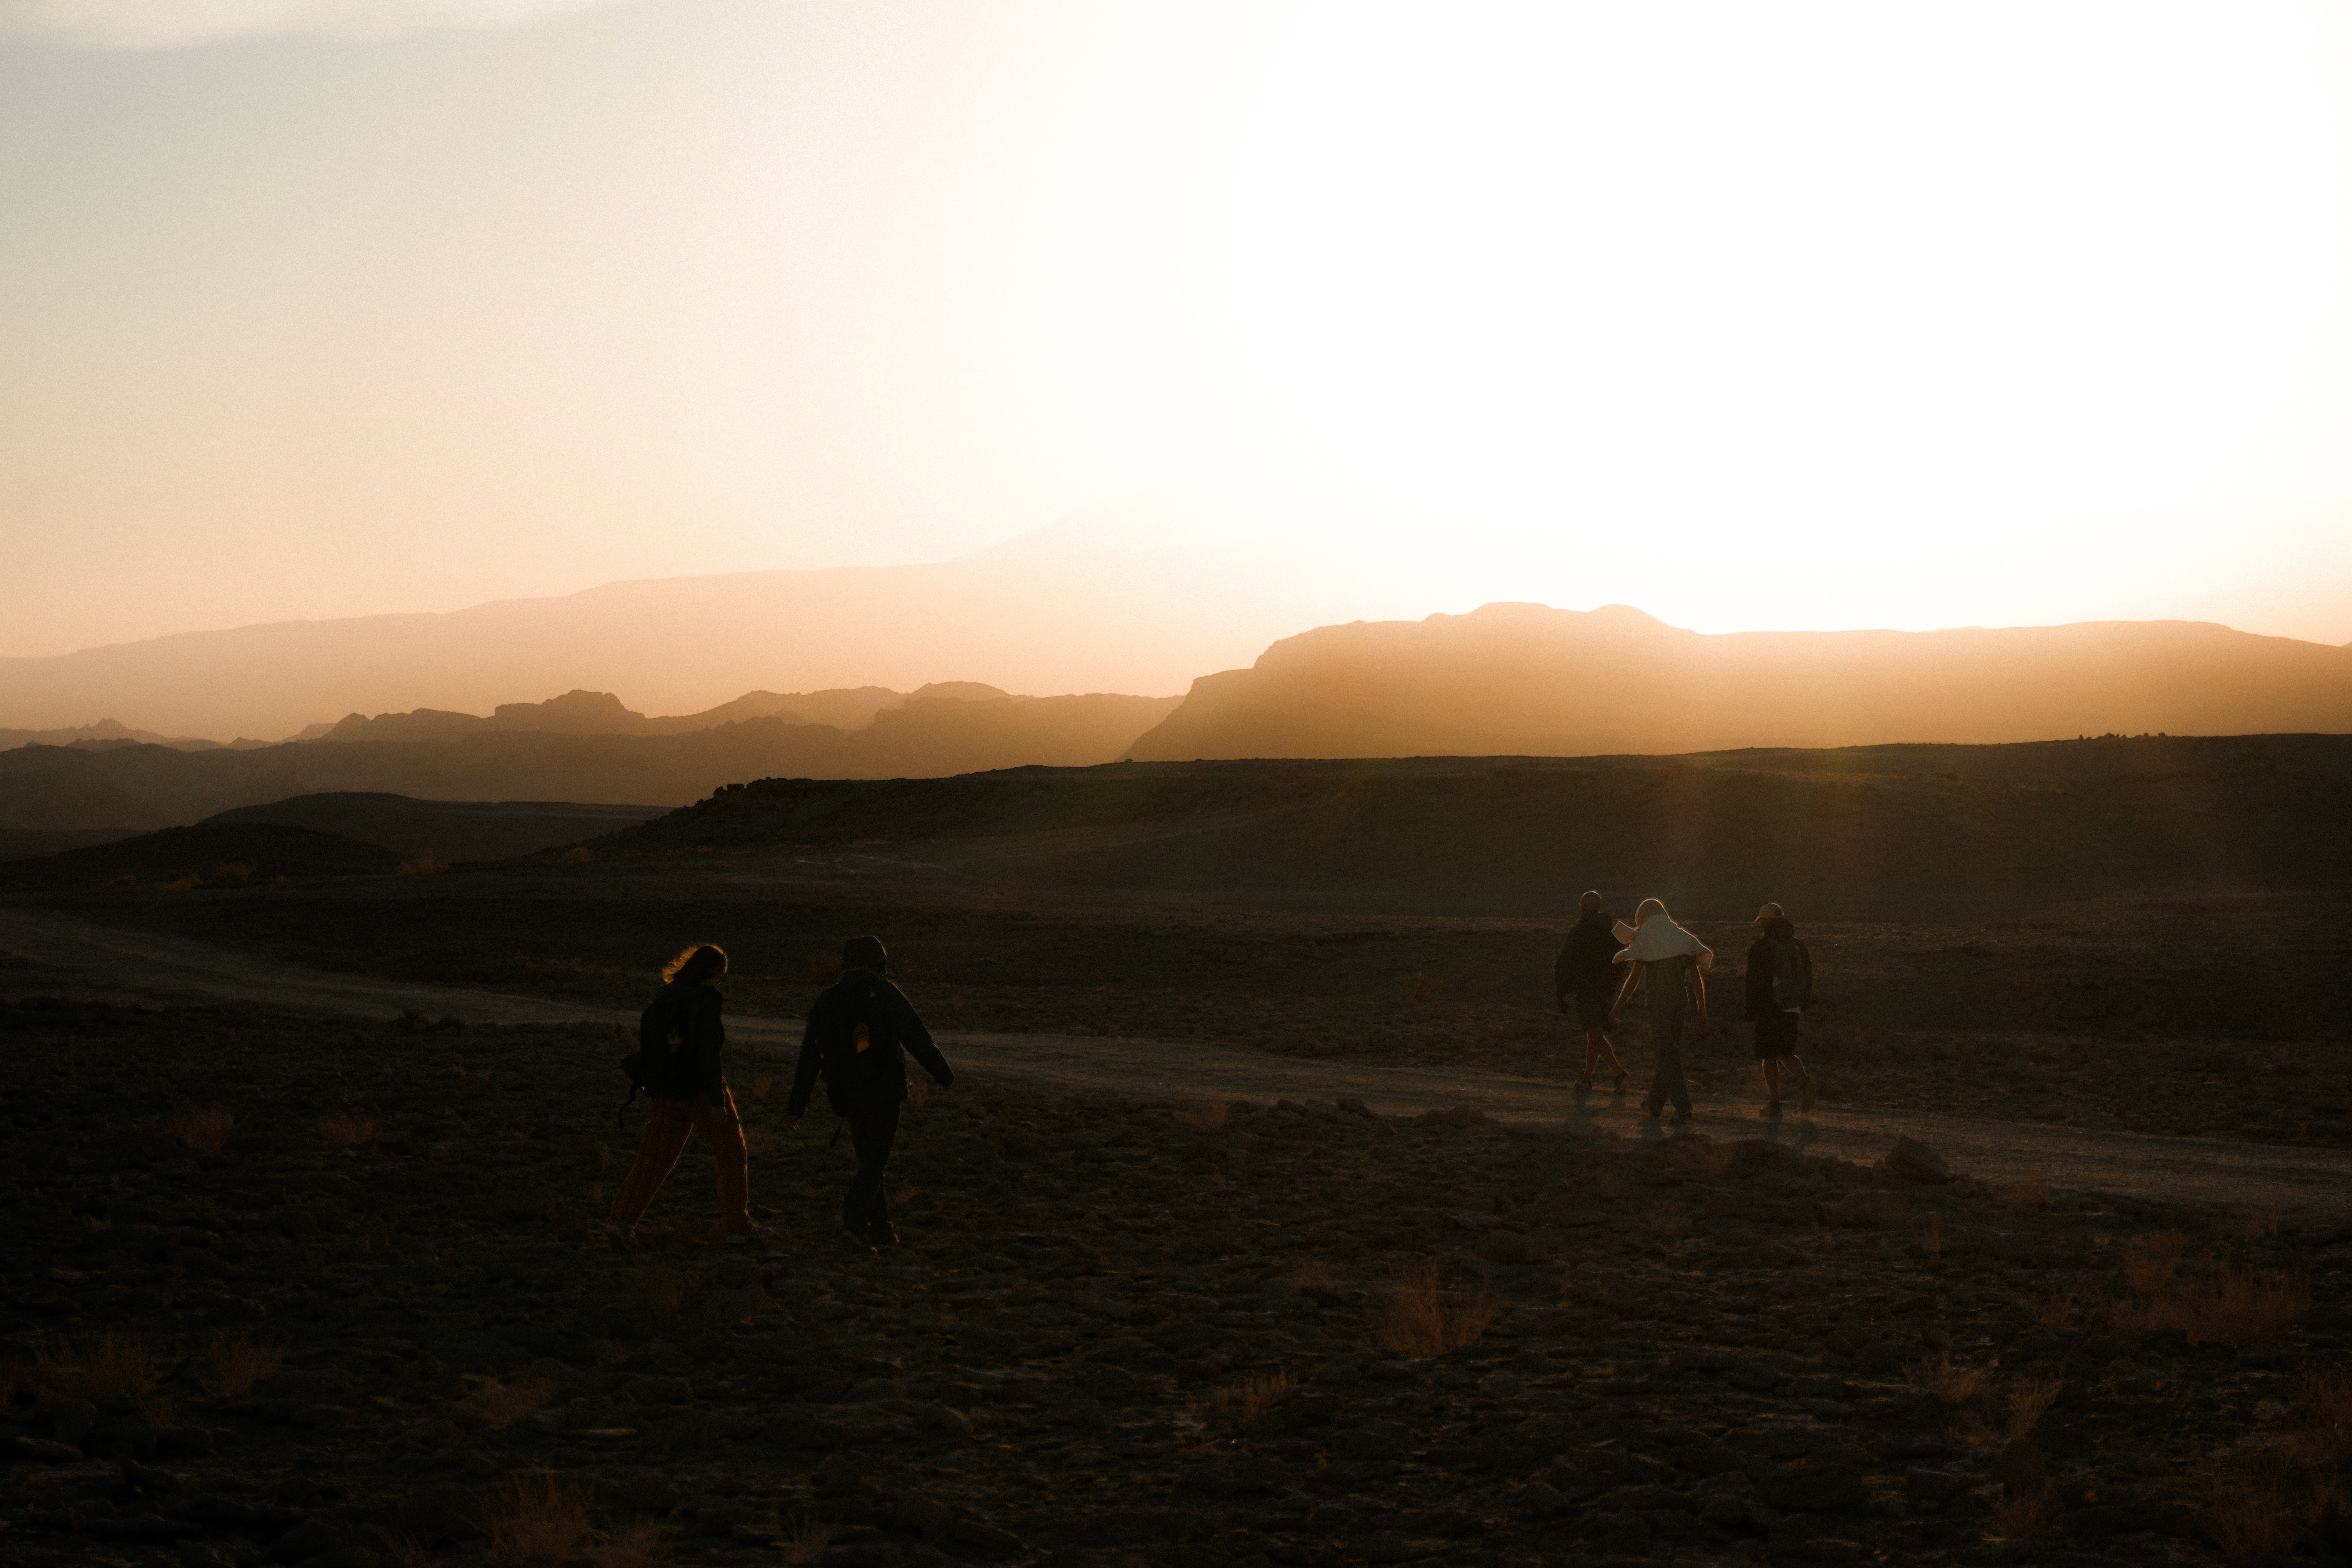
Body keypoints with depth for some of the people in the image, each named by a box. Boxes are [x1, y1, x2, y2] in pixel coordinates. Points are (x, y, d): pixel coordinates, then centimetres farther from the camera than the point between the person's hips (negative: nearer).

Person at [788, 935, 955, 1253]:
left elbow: (808, 1058, 6)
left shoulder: (825, 1001, 7)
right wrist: (944, 1074, 0)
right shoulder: (885, 993, -6)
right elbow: (917, 1038, -11)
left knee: (869, 1159, 19)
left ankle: (880, 1228, 20)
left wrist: (795, 1108, 7)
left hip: (847, 1095, 4)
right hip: (883, 1092, -4)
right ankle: (855, 1222, -21)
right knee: (874, 1162, -2)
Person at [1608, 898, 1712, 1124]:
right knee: (1668, 1054, 14)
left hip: (1659, 1003, -5)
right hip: (1682, 1002, 5)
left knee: (1668, 1057, -5)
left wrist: (1617, 1007, -1)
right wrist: (1702, 1011, 7)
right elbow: (1697, 977, 6)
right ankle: (1654, 1106, 25)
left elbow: (1634, 977, -9)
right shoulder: (1682, 938, 11)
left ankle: (1683, 1107, -15)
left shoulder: (1645, 938, -4)